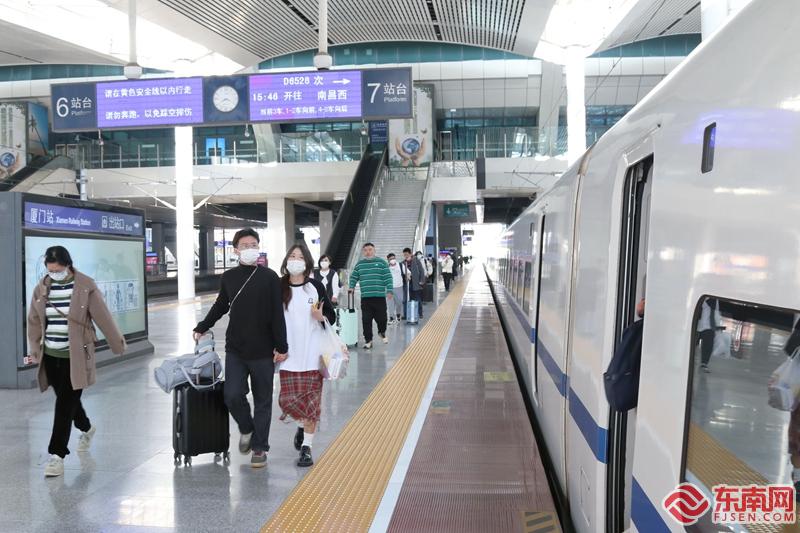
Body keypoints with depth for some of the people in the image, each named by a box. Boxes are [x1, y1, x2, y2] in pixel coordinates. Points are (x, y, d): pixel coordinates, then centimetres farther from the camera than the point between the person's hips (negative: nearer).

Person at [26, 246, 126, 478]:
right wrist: (34, 350, 10)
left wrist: (118, 344, 0)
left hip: (75, 356, -5)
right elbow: (34, 322, 13)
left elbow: (103, 318, -6)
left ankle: (57, 454, 1)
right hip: (50, 356, 5)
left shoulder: (85, 287, -10)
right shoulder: (41, 288, 3)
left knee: (65, 404, -6)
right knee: (67, 400, 18)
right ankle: (86, 428, 44)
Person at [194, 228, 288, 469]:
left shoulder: (269, 277, -6)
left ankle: (259, 447, 21)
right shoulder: (229, 277, 5)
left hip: (263, 351, -2)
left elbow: (277, 314, -7)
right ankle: (247, 429, 26)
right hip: (235, 350, 3)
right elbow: (220, 307, 21)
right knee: (233, 396, -5)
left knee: (262, 400, 6)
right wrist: (202, 328, 21)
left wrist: (281, 346, -8)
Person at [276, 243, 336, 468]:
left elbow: (332, 316, 4)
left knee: (311, 400, 2)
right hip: (289, 355, 1)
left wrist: (321, 317, -18)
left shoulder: (316, 286, -1)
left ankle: (307, 447, 17)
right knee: (288, 400, -2)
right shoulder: (279, 287, 0)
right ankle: (302, 425, 32)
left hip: (312, 354, -1)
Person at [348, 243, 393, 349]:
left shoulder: (381, 262, 0)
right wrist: (351, 287, 2)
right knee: (366, 320, 0)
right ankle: (368, 340, 12)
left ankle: (382, 333, 34)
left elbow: (388, 277, -3)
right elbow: (353, 277, 18)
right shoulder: (359, 264, 10)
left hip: (380, 296, -2)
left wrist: (389, 290, -10)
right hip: (365, 297, 2)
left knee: (381, 318, 4)